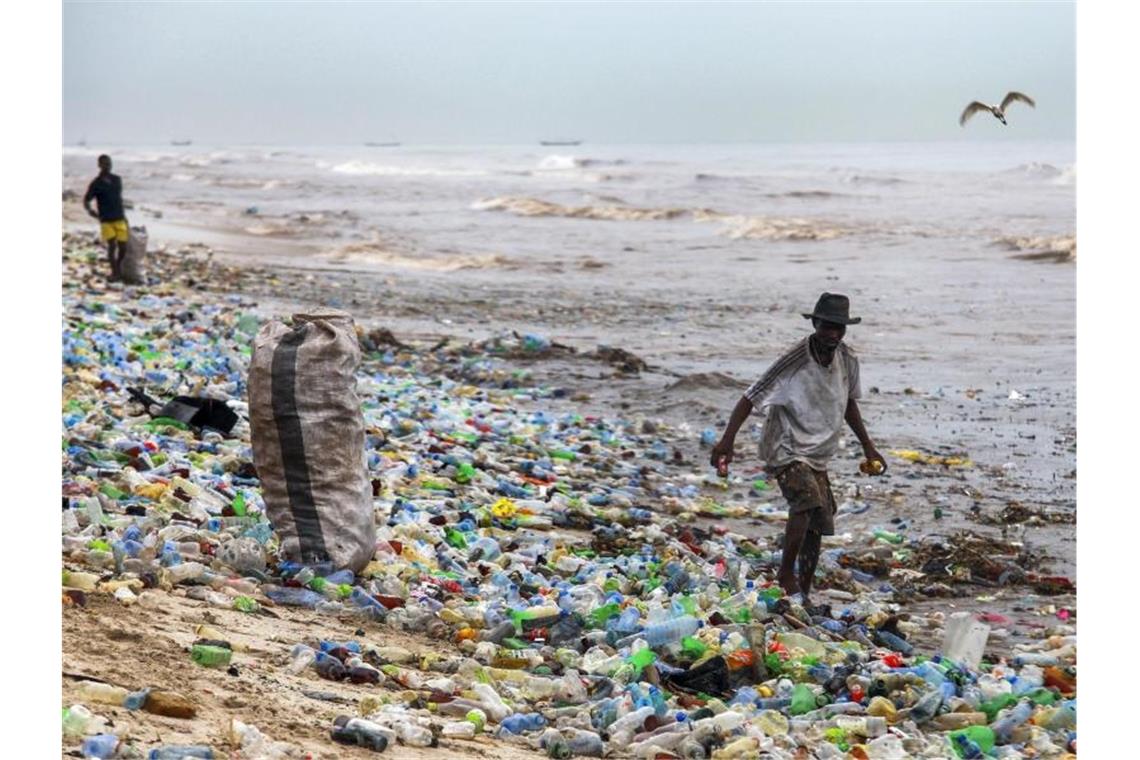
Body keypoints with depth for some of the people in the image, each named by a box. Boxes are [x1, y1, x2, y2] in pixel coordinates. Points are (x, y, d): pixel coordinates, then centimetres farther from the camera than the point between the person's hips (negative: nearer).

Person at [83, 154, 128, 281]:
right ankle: (114, 273, 0)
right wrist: (90, 211, -24)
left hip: (120, 219, 4)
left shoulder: (117, 179, 9)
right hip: (106, 221, -4)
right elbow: (86, 201, -3)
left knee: (123, 247, 1)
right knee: (112, 245, -12)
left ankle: (118, 268, 27)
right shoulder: (96, 184, -4)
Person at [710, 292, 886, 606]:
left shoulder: (848, 361, 0)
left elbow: (849, 403, 18)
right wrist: (726, 441, -27)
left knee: (816, 527, 6)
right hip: (786, 450, -7)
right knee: (808, 502, -30)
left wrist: (868, 447, 20)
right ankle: (786, 574, -15)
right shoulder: (794, 362, -20)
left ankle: (804, 595, 18)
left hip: (818, 455, 7)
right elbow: (750, 398, -19)